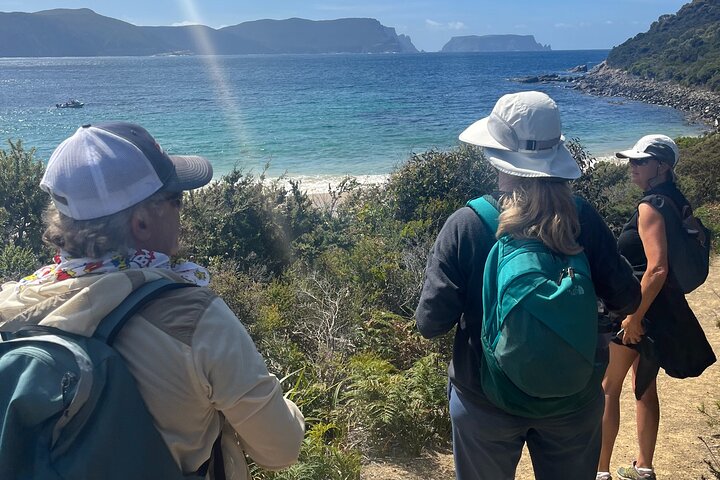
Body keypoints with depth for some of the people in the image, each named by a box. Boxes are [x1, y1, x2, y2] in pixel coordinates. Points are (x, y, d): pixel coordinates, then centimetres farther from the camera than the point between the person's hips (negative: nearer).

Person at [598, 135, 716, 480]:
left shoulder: (651, 206, -19)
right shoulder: (675, 202, 9)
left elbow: (657, 269, -27)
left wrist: (634, 317, -22)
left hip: (639, 306, -9)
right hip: (662, 308, 9)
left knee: (607, 387, 3)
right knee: (645, 387, 18)